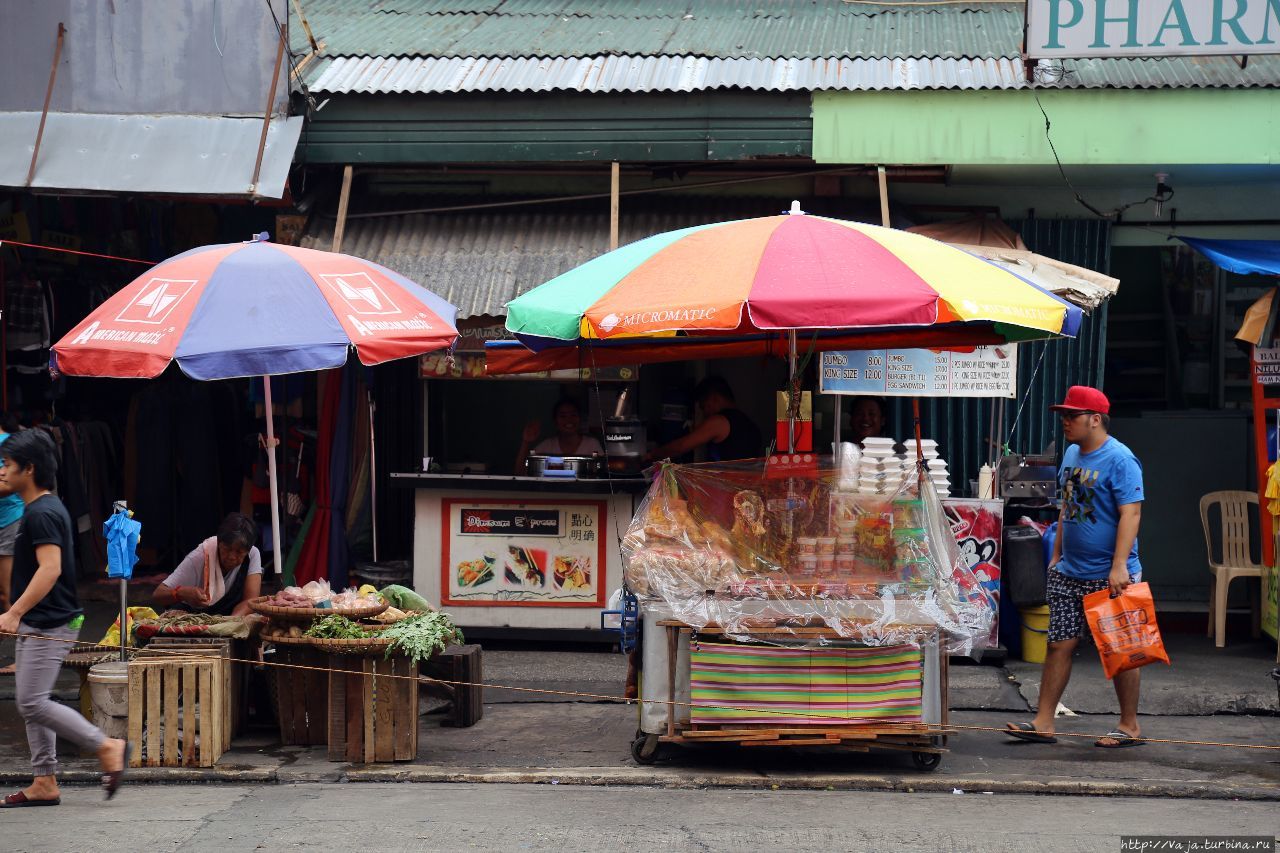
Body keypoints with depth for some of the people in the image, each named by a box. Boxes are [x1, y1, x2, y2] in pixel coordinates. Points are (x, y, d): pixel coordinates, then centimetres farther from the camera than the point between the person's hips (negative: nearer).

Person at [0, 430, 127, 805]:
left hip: (48, 626, -11)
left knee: (33, 703, -10)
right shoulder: (43, 508, 15)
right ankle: (45, 783, 14)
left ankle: (107, 747, -4)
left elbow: (50, 569, -28)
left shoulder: (41, 514, -17)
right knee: (31, 704, 11)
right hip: (37, 625, 11)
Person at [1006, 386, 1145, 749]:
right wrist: (1056, 556, 20)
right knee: (1059, 645, 6)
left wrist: (1119, 566, -26)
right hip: (1068, 572, 8)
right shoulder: (1071, 454, 12)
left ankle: (1130, 726, 13)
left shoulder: (1119, 460, -13)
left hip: (1109, 575, -8)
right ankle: (1043, 722, 9)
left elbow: (1130, 514, -19)